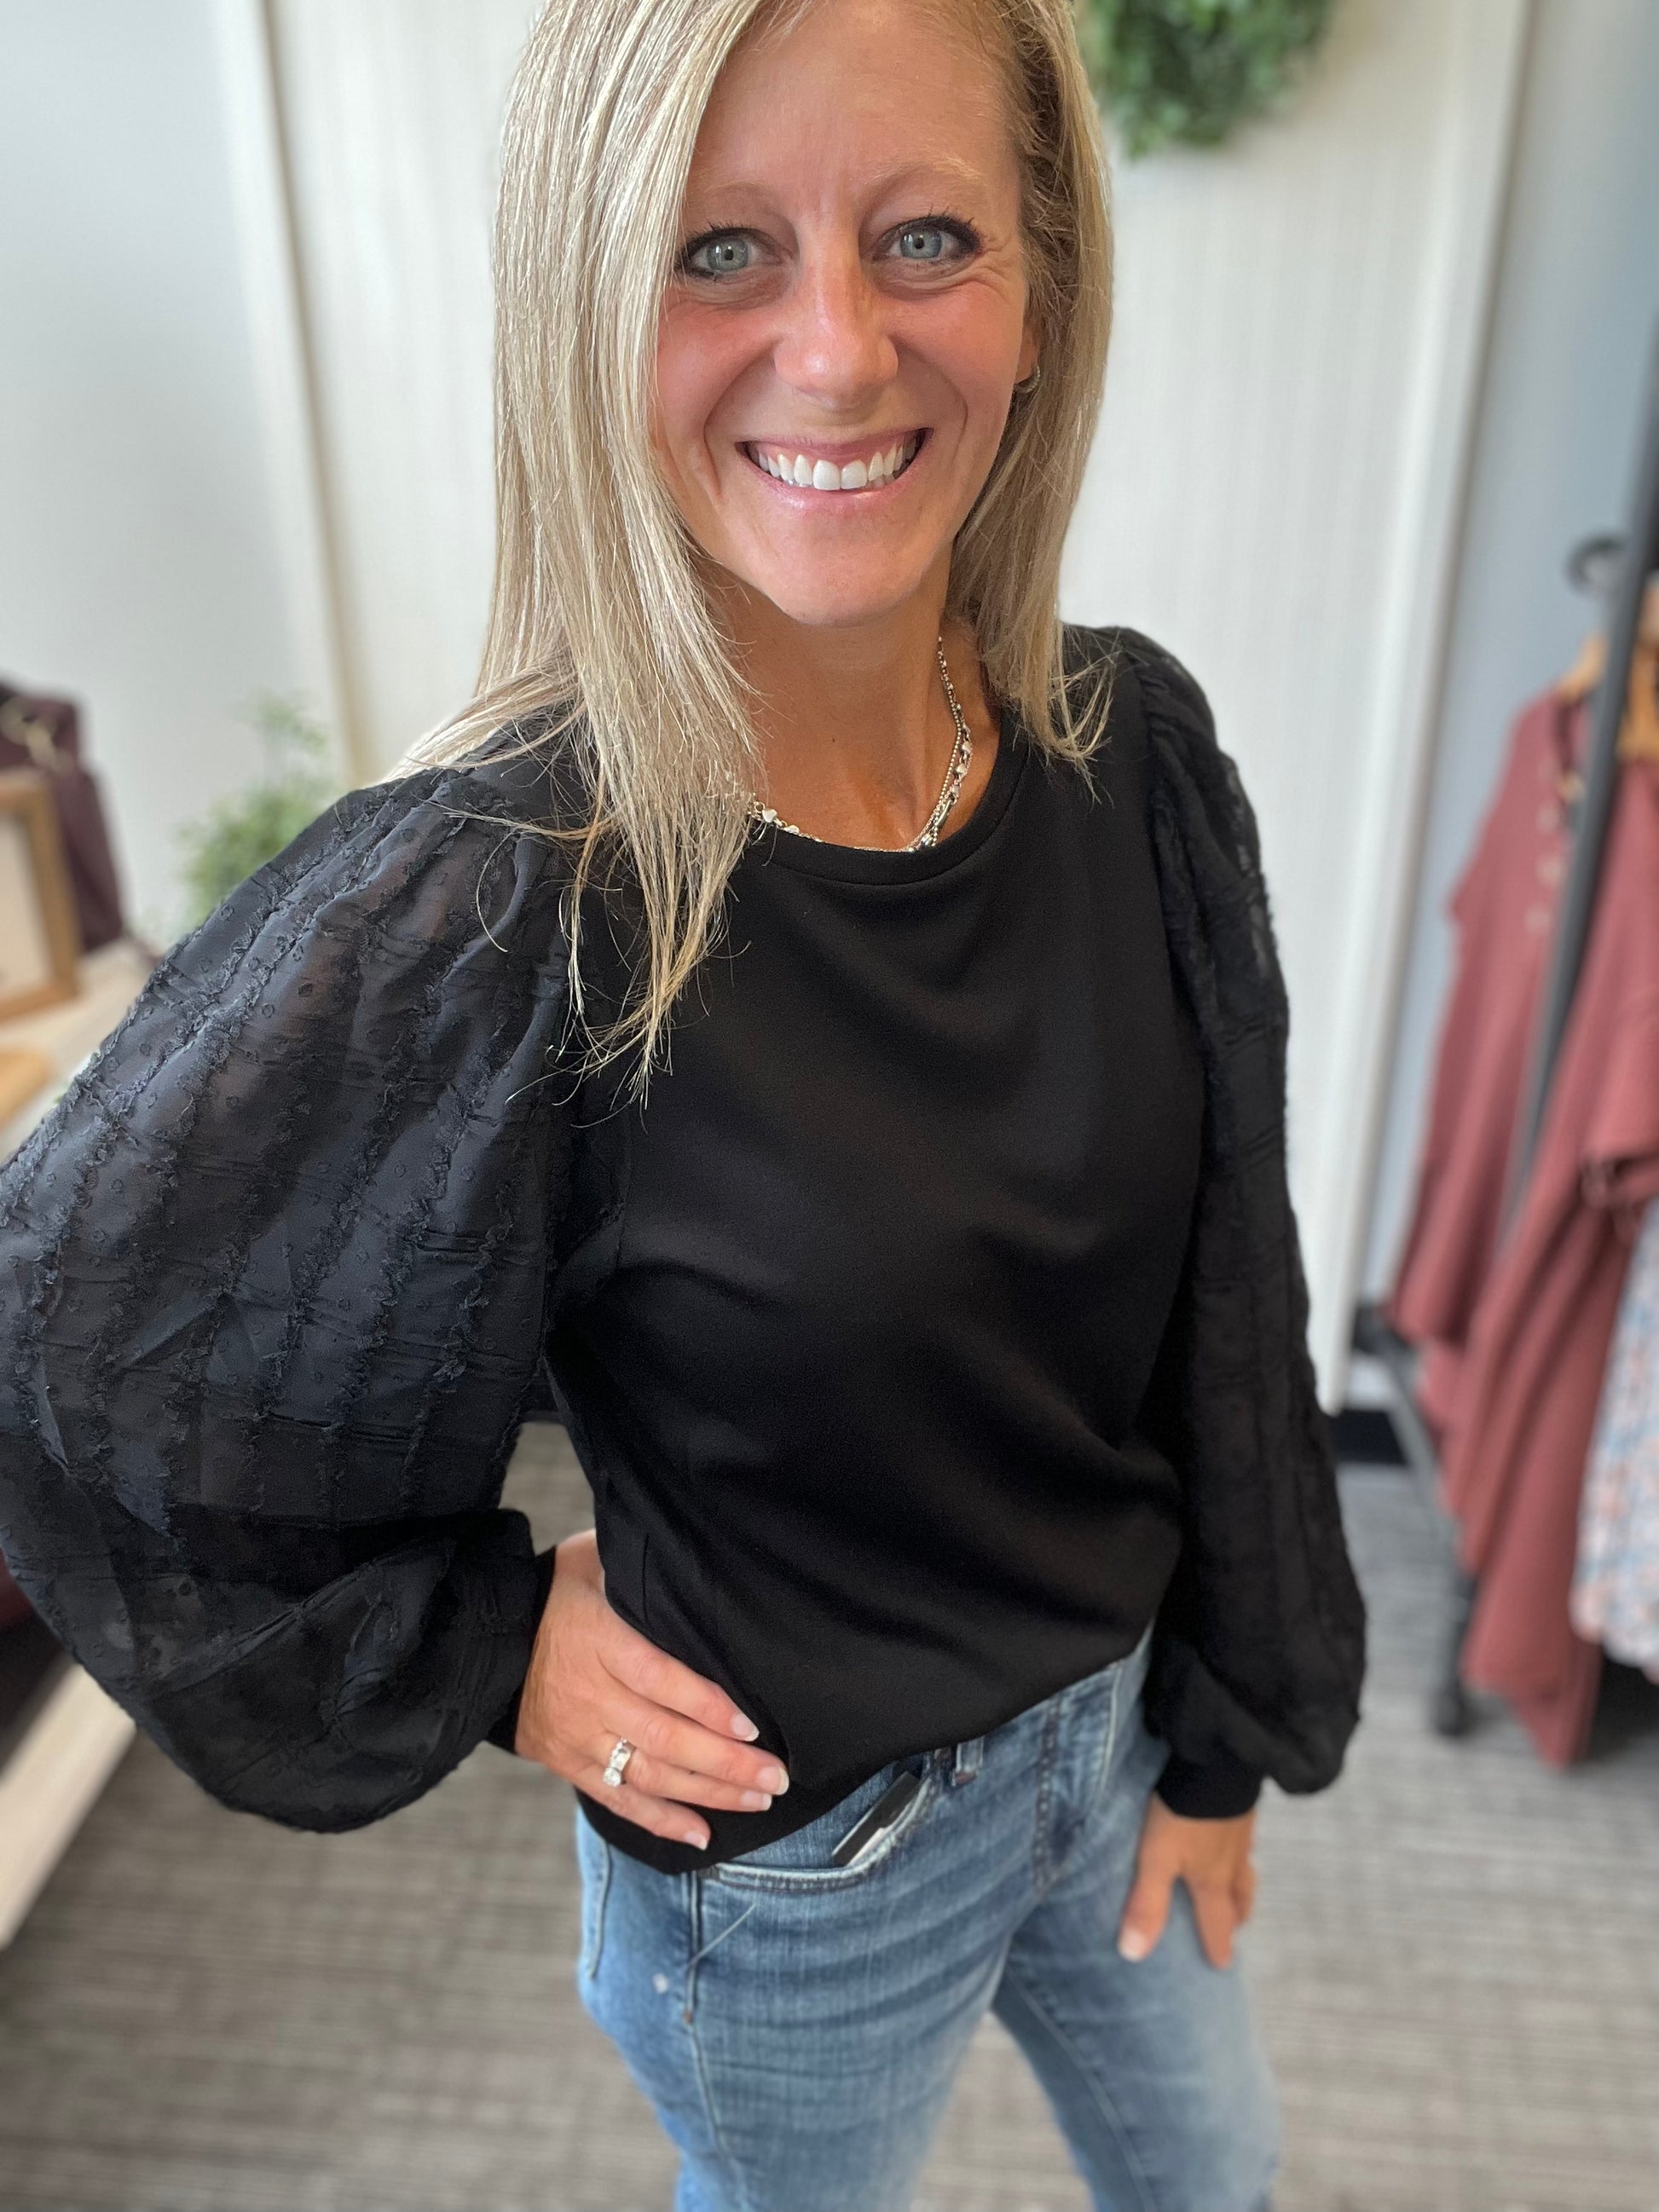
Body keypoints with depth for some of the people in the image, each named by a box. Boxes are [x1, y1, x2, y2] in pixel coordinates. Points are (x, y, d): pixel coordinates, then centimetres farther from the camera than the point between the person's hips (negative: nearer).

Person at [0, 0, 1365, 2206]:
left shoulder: (1137, 748, -14)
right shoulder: (484, 905, -31)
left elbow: (1228, 1298, -4)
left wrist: (1229, 1731, 5)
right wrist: (482, 1648, -11)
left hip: (1114, 1710, 5)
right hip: (798, 1849, -4)